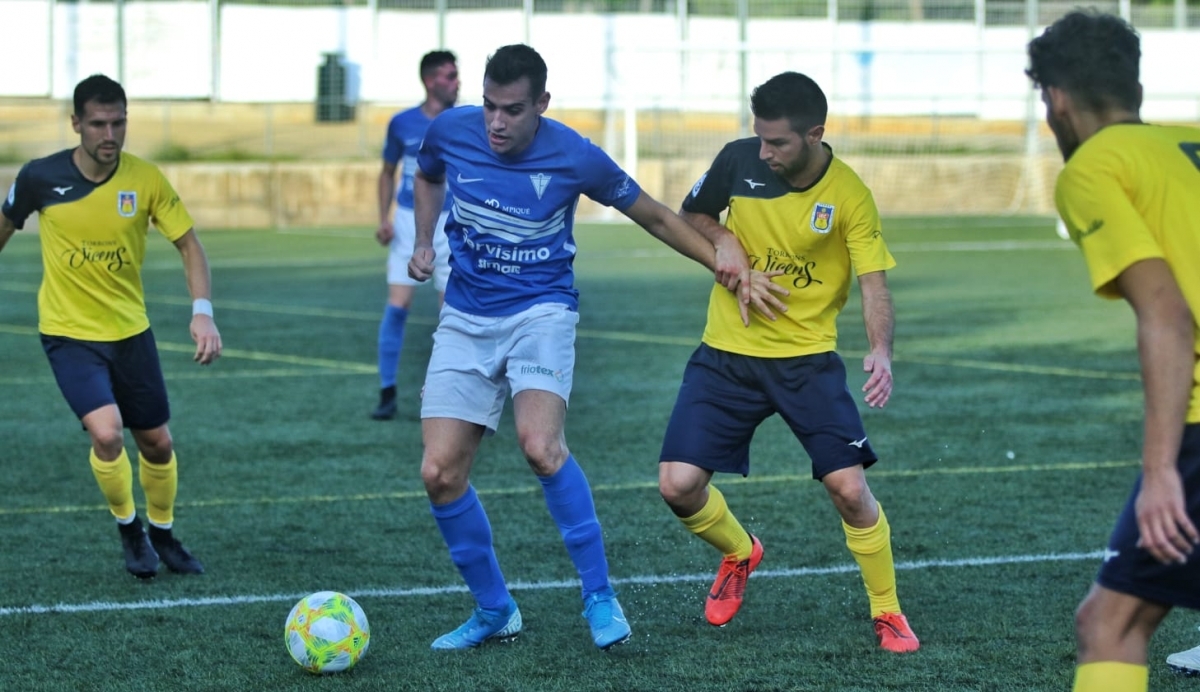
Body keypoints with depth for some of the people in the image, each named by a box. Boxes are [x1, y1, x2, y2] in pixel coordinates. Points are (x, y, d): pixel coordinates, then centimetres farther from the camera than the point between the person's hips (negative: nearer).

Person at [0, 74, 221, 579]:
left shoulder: (145, 179, -11)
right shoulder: (41, 177, -13)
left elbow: (188, 244, -5)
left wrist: (202, 311, -19)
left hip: (130, 330, 3)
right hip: (69, 333, -2)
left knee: (156, 442, 10)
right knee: (107, 433, -21)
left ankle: (163, 537, 36)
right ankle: (128, 529, 6)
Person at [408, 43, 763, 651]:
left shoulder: (575, 157, -13)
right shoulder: (450, 131, -6)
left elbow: (653, 216, 2)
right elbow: (427, 178, 20)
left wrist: (720, 256, -3)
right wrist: (422, 242, 8)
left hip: (541, 311, -4)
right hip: (465, 320, 4)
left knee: (539, 444, -29)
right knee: (440, 472, -6)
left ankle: (599, 595, -14)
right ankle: (493, 611, 14)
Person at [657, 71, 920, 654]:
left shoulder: (849, 196, -12)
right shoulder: (738, 160, -6)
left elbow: (874, 283, -14)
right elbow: (693, 218, 13)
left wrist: (881, 352, -33)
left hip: (808, 359, -2)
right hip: (726, 354, 2)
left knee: (849, 488, -13)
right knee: (678, 485, -7)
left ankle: (887, 613, 10)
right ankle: (739, 555, 27)